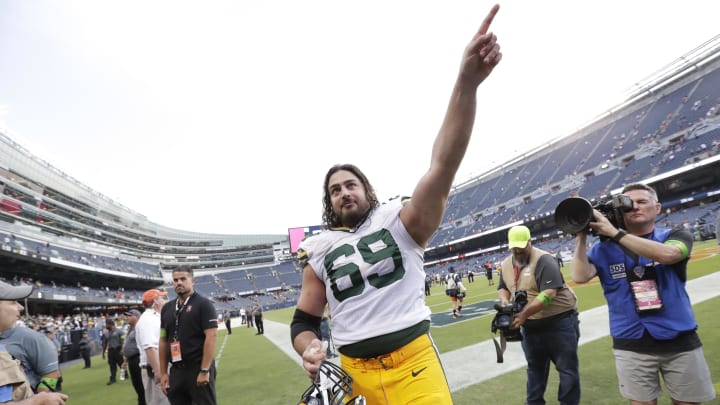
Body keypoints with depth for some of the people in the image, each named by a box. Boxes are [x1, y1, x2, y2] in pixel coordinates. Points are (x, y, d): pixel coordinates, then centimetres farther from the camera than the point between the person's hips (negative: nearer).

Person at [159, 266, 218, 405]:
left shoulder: (203, 304, -6)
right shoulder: (167, 308, 11)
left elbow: (212, 336, -13)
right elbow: (163, 341, 14)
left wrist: (204, 370, -17)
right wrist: (163, 372, 9)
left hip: (199, 368, -5)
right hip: (176, 370, 5)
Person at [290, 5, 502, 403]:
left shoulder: (400, 221, -2)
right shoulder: (319, 253, 6)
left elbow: (443, 167, -17)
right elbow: (303, 322, 13)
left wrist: (466, 82, -30)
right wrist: (309, 349, -12)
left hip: (415, 365, -2)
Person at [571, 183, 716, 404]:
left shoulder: (676, 236, -1)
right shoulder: (604, 248, -1)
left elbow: (666, 255, -25)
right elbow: (580, 276, -15)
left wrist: (615, 232, -25)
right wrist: (581, 237, -16)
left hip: (679, 341, 0)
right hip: (631, 345, 0)